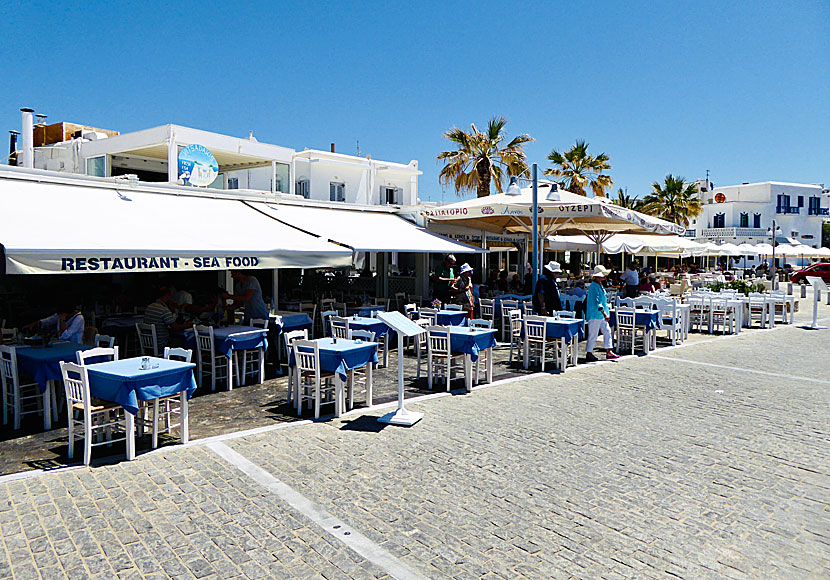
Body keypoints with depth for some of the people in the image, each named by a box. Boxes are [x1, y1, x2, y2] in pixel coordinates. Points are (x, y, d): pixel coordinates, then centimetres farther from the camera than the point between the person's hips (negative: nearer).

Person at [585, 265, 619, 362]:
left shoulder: (599, 285, 14)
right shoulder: (594, 286, -17)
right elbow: (596, 302, -22)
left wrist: (605, 312, 20)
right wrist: (604, 313, -24)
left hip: (601, 315, 10)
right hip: (595, 315, -10)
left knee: (607, 331, 10)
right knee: (593, 334, -3)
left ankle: (608, 352, 16)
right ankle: (589, 354, 7)